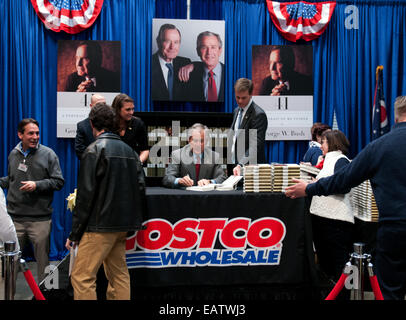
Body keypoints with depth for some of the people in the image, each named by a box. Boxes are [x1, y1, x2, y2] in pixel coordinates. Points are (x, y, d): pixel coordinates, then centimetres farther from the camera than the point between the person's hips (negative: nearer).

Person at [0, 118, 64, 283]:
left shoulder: (48, 154, -2)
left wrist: (37, 185, -15)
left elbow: (59, 182, -4)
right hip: (14, 218, 3)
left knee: (42, 258, 4)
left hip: (40, 219, -3)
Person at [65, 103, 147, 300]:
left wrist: (74, 233, -7)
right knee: (119, 275, 14)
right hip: (123, 226, 8)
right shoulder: (129, 150, 12)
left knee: (81, 278, -4)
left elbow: (85, 195, -12)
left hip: (100, 226, -8)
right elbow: (140, 188, 9)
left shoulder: (94, 150, -8)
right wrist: (136, 221, 17)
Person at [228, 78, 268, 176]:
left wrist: (241, 165, -34)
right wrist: (228, 165, 13)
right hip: (233, 167, 7)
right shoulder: (236, 111, 14)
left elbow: (255, 145, -22)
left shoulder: (259, 114, -14)